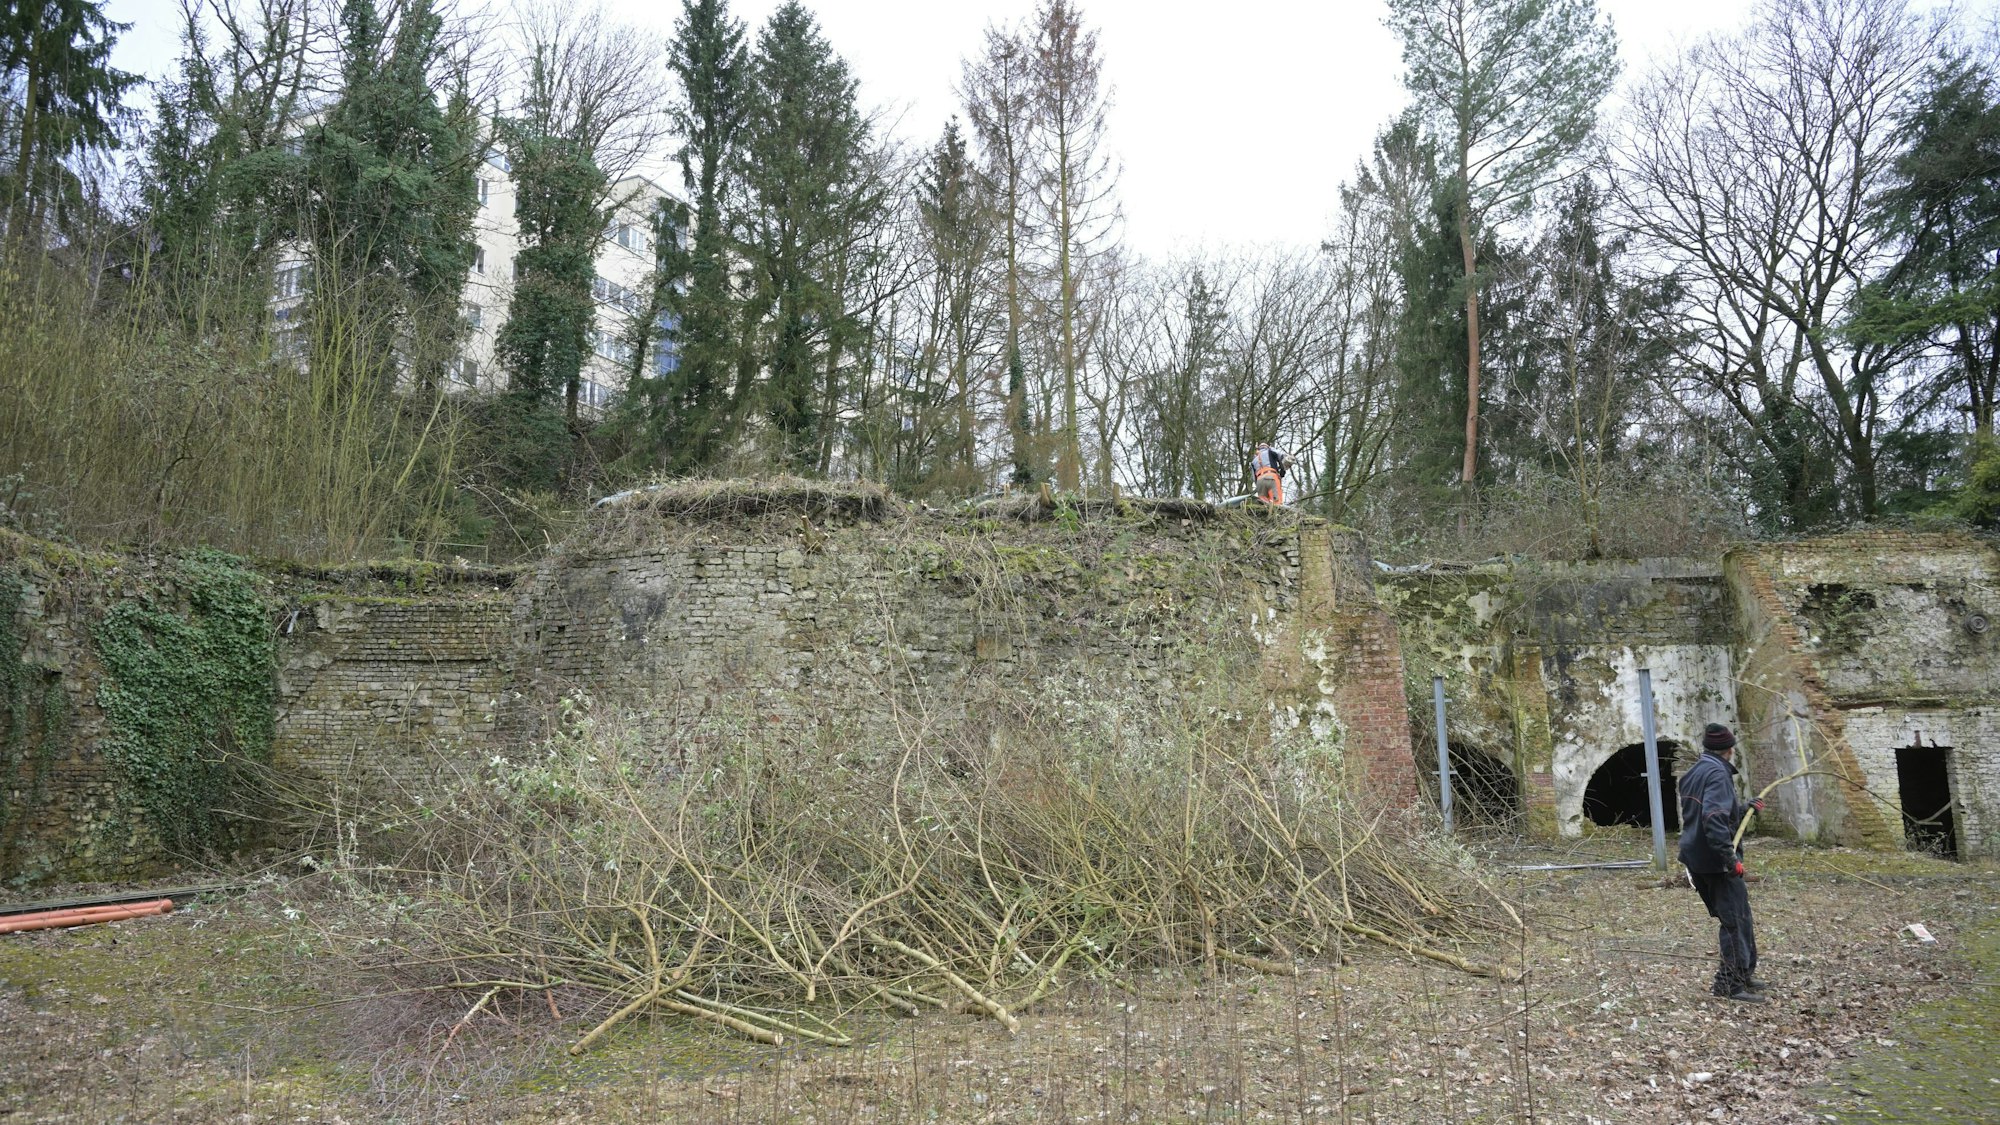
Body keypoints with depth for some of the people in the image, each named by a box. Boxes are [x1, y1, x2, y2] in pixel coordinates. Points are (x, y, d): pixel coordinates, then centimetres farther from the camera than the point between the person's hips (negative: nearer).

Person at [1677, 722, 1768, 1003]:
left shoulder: (1695, 773, 15)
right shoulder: (1718, 773, -16)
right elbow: (1714, 819, -28)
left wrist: (1745, 808, 38)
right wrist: (1731, 859, -27)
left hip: (1697, 860, 10)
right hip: (1715, 861, -10)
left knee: (1736, 917, 20)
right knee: (1735, 920, -2)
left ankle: (1743, 974, 28)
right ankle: (1731, 983, 1)